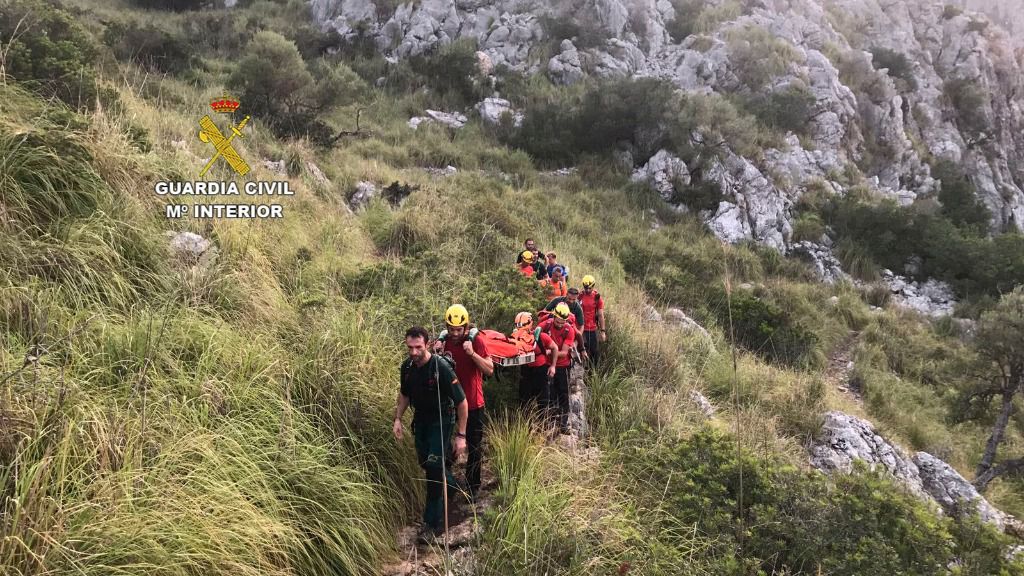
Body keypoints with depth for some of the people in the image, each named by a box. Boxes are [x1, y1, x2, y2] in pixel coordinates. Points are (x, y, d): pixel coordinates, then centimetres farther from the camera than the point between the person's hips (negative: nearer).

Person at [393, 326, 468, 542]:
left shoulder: (441, 368, -27)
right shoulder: (407, 366, -9)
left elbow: (462, 402, -21)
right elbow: (404, 394, 12)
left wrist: (461, 435, -19)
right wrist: (397, 419, 1)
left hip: (441, 421, -6)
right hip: (421, 419, 6)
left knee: (434, 466, -12)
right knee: (424, 462, 13)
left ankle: (434, 522, -1)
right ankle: (452, 485, 43)